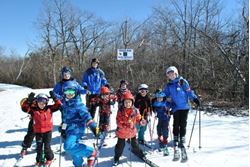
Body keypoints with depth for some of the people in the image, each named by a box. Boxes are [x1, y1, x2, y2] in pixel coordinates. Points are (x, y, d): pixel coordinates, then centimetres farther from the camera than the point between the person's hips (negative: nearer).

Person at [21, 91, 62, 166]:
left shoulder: (49, 109, -5)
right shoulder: (33, 110, -6)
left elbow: (58, 105, -7)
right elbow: (24, 107, -13)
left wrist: (54, 98, -16)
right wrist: (28, 100, -26)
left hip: (48, 131, -1)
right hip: (38, 132, 2)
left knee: (47, 147, 5)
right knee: (39, 147, 14)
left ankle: (49, 158, 29)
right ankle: (39, 160, 32)